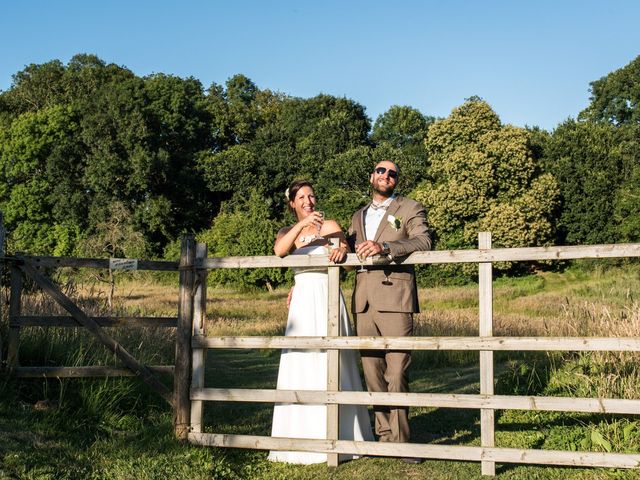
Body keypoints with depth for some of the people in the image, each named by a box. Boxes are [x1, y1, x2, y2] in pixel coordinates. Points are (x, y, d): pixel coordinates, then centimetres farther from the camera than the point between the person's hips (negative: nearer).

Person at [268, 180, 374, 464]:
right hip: (303, 302, 2)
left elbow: (344, 247, -12)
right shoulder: (287, 232, 13)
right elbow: (279, 251, -10)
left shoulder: (330, 226, 6)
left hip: (328, 299, -2)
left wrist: (341, 251, -36)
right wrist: (301, 224, -22)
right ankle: (304, 436, 8)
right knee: (301, 368, 0)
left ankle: (338, 435, 7)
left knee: (331, 366, -1)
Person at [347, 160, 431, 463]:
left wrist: (385, 247, -23)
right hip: (363, 302, 5)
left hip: (394, 300, -5)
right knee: (373, 374, 6)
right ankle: (384, 435, 14)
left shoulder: (410, 209, 9)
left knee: (396, 373, -9)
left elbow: (423, 242, -9)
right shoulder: (358, 217, 24)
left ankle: (400, 440, -2)